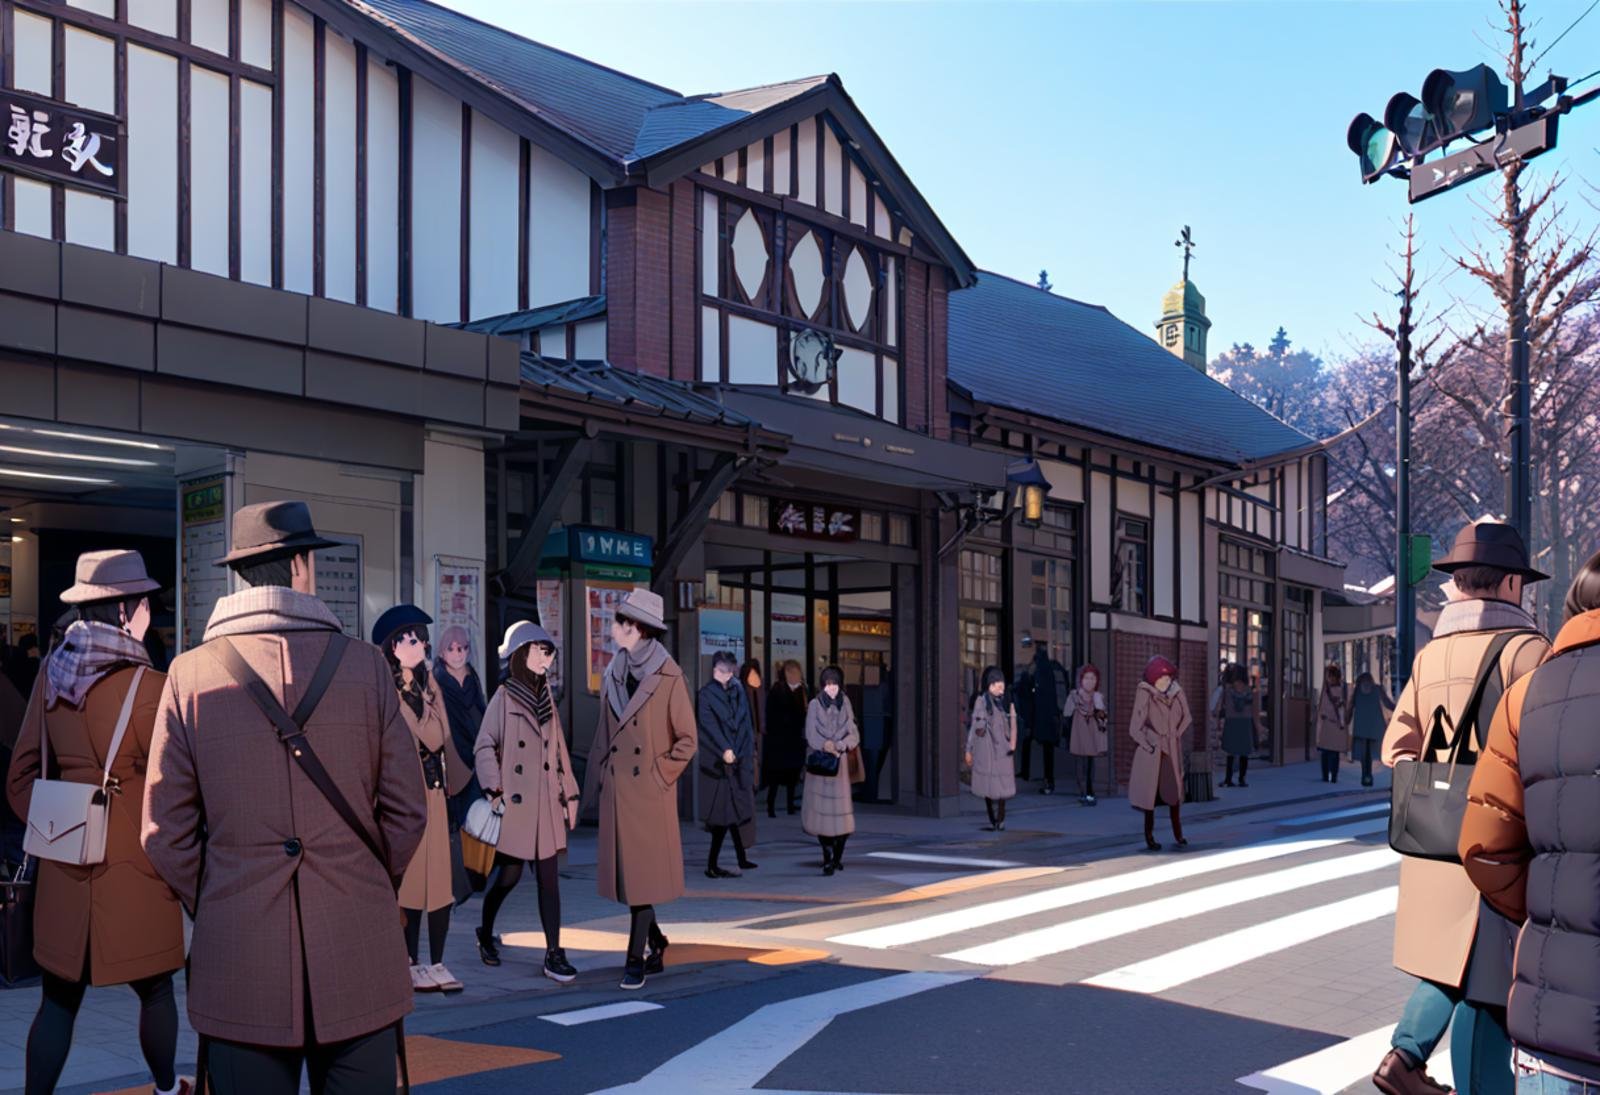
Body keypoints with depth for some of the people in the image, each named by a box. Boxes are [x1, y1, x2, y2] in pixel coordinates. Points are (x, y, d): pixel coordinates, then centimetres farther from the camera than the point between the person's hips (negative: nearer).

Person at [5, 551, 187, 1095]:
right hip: (133, 865, -4)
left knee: (60, 998, 10)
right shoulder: (148, 686, -15)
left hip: (64, 865, 5)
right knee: (155, 989, 16)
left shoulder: (51, 674, 2)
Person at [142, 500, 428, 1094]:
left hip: (237, 961, 0)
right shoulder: (365, 666, -1)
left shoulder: (190, 674, -1)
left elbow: (165, 832, 1)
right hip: (358, 954, 0)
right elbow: (407, 810, 1)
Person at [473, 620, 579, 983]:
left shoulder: (547, 698, 12)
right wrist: (494, 789, -15)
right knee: (509, 874, 2)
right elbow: (484, 745, -6)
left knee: (548, 875, 0)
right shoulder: (504, 697, -3)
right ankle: (485, 933, 27)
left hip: (547, 803, 4)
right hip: (514, 801, -4)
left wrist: (569, 793, 11)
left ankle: (554, 954, 0)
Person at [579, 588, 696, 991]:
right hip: (615, 789, 6)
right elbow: (603, 734, 13)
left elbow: (687, 740, -3)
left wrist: (659, 774, -7)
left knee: (644, 874, 0)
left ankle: (636, 959, 6)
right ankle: (655, 942, 27)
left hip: (650, 792, -5)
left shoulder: (668, 677, -8)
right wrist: (595, 783, 9)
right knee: (625, 872, 10)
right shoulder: (613, 675, 8)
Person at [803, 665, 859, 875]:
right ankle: (828, 856, 0)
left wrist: (839, 745, -15)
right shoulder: (815, 705, 3)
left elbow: (854, 735, 2)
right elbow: (811, 735, -4)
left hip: (840, 763, 1)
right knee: (820, 809, -6)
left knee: (841, 810, -3)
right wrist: (825, 746, -19)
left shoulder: (845, 704, 7)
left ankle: (838, 856, 11)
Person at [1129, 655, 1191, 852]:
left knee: (1174, 790, 5)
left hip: (1172, 750, 4)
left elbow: (1185, 718, 13)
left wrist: (1175, 736, 6)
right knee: (1151, 790, 3)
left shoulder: (1176, 693, -3)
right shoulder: (1145, 694, -15)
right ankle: (1149, 836, 12)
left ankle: (1178, 834, 17)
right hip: (1152, 752, -3)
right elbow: (1135, 728, -12)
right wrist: (1150, 746, -10)